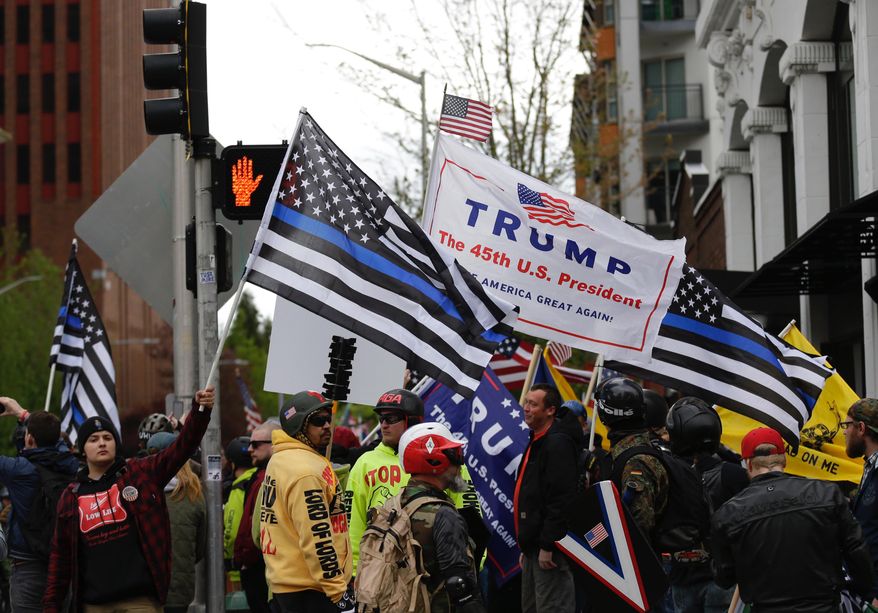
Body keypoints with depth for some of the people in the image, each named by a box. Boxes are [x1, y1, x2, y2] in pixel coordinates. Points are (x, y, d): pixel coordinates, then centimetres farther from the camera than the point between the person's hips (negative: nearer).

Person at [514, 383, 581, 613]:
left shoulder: (557, 444, -15)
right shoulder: (537, 442, 18)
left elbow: (560, 500, -23)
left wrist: (548, 545, -24)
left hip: (550, 550, -11)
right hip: (534, 546, 11)